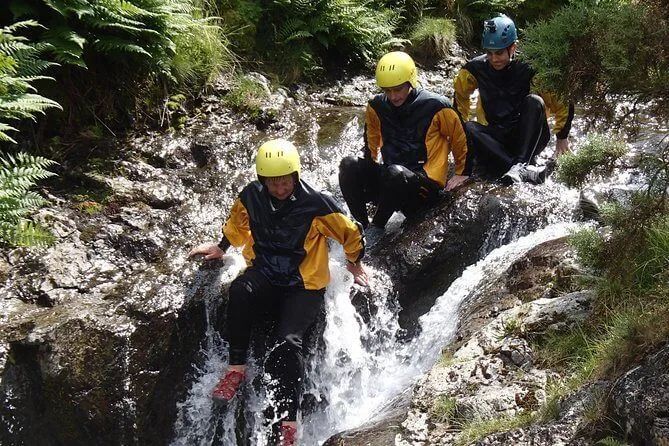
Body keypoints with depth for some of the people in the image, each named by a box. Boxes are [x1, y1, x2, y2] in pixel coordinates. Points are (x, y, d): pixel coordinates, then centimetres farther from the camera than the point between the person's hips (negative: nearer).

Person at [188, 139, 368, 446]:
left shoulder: (315, 203, -15)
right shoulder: (251, 196, -4)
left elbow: (351, 233, 2)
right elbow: (237, 225, 21)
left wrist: (354, 262, 15)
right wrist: (222, 248, 30)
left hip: (304, 287, -3)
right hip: (264, 276, 3)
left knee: (287, 343, -27)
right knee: (240, 289, -35)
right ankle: (236, 368, -24)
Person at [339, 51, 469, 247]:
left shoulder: (437, 107, -9)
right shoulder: (377, 106, 4)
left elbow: (461, 139, 4)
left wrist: (462, 174, 6)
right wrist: (370, 171, 21)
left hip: (424, 188, -5)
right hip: (390, 183, 5)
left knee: (394, 173, -39)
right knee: (348, 165, -19)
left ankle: (375, 231, -20)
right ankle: (361, 226, -16)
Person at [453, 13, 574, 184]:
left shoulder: (528, 68, -12)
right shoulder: (475, 68, -5)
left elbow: (562, 101, -5)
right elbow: (459, 96, 12)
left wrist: (562, 137, -1)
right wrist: (461, 129, 4)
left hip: (528, 139, -2)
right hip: (494, 140, 2)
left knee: (534, 102, -27)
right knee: (468, 129, -29)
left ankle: (520, 165, -39)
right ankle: (528, 172, -42)